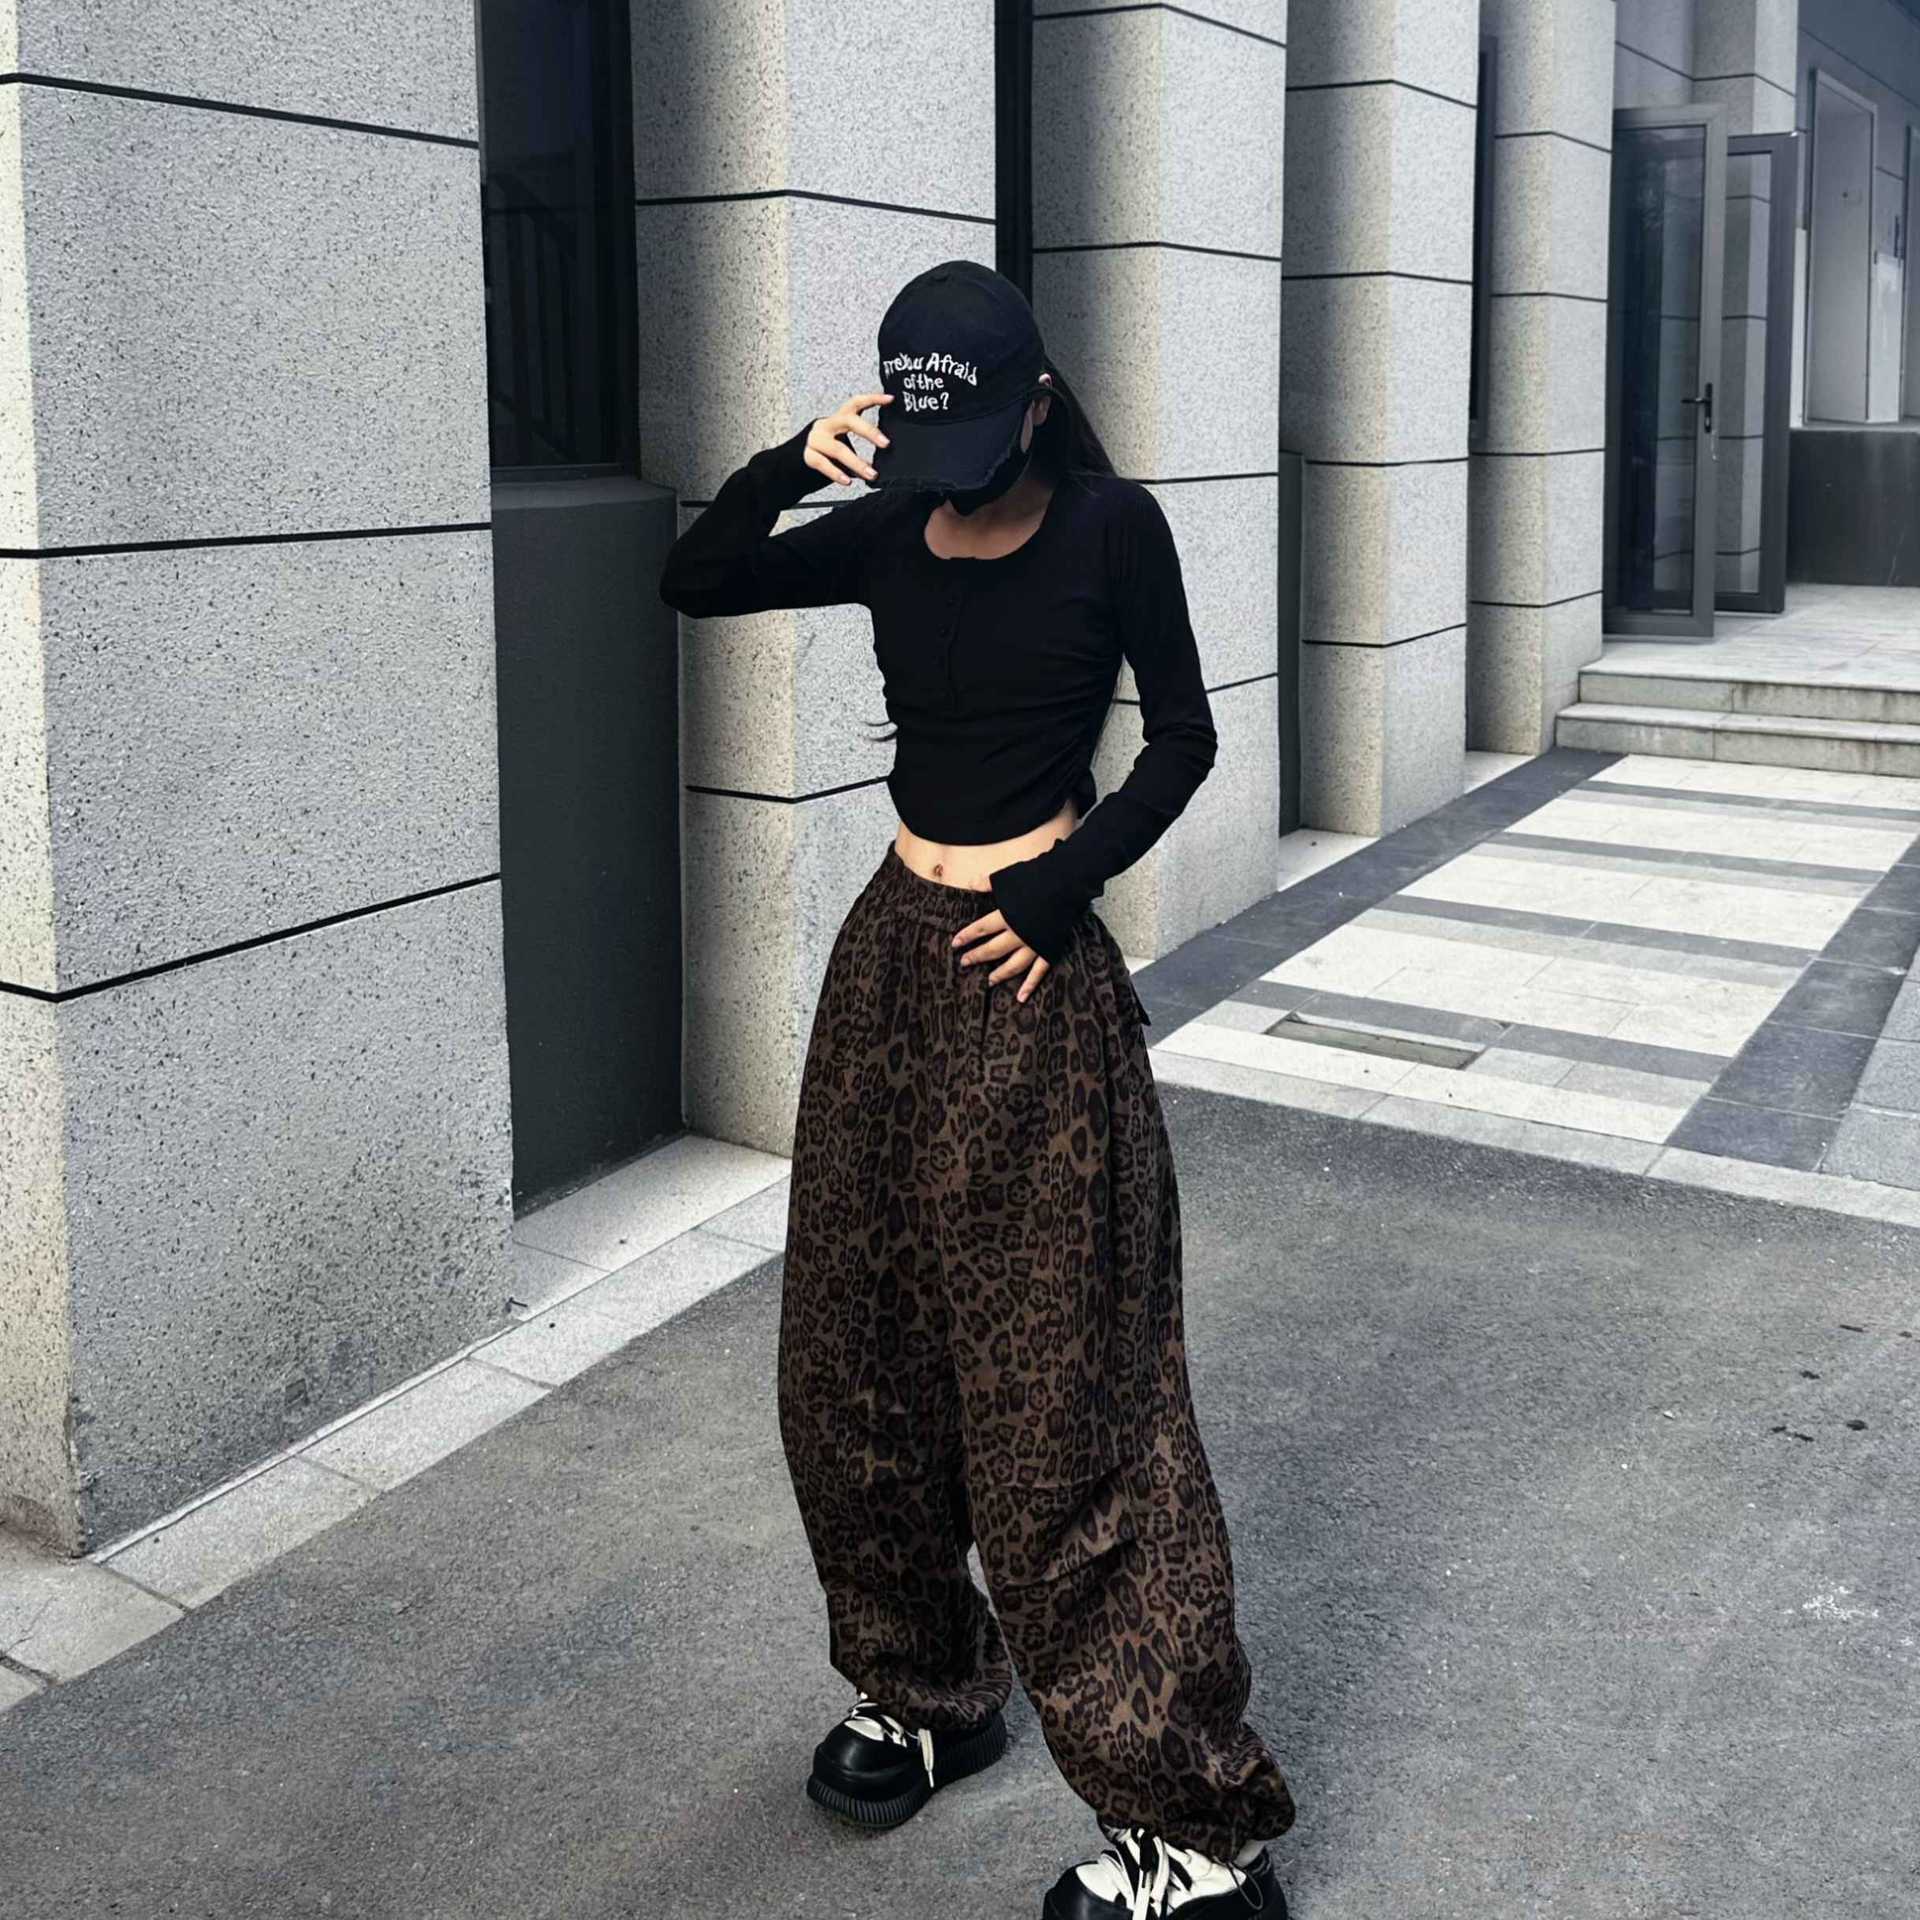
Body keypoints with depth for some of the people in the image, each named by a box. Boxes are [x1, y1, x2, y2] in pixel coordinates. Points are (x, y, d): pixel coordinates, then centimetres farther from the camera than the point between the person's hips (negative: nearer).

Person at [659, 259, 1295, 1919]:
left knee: (1065, 1397, -5)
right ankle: (923, 1689, 34)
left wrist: (1058, 893, -12)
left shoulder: (1110, 527, -7)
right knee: (858, 1358, 12)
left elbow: (1183, 740, -3)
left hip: (1032, 977, -6)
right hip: (892, 958, 6)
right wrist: (786, 469, -14)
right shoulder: (887, 535, 5)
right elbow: (695, 585, 3)